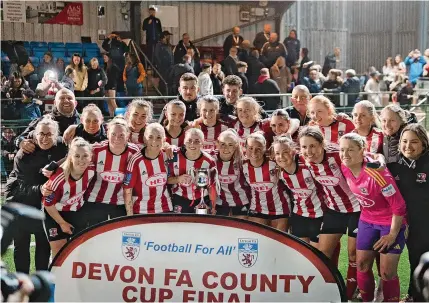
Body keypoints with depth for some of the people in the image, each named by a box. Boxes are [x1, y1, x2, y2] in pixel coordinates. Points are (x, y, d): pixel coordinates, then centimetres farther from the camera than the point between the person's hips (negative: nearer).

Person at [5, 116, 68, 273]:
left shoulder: (61, 150, -11)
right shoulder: (24, 154, -19)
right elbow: (22, 184, -22)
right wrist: (39, 189, -39)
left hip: (44, 203, 2)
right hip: (20, 202, -2)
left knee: (44, 243, 8)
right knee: (21, 244, 8)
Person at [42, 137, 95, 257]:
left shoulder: (92, 170, -24)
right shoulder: (59, 178, -34)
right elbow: (48, 204, -19)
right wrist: (62, 223, -9)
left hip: (77, 212, 4)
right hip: (54, 213, -4)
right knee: (59, 250, -2)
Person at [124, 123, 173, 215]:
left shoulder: (166, 157, -4)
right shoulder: (136, 161, -17)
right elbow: (127, 190, -12)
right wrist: (130, 215, -12)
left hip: (165, 209, 4)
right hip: (141, 211, -4)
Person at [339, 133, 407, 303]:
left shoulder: (376, 173, -31)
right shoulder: (345, 168, -12)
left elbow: (399, 206, -24)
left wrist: (392, 234, -17)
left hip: (392, 222, -6)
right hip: (367, 220, 6)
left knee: (387, 272, -5)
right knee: (362, 263, 8)